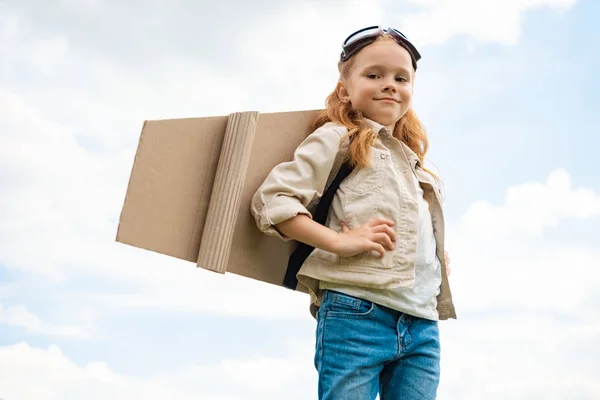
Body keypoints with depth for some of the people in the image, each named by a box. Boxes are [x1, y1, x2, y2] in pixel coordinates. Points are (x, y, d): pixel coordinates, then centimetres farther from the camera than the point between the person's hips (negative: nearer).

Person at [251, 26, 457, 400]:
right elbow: (271, 200, -7)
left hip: (422, 325, 7)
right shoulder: (339, 138, 3)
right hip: (357, 313, -7)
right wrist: (339, 241, -15)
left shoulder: (416, 168, 26)